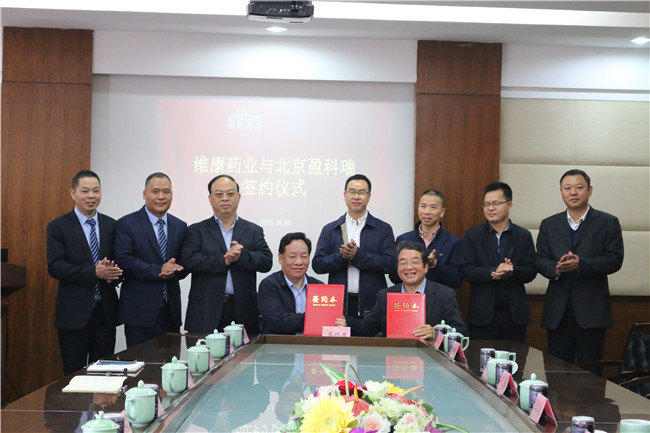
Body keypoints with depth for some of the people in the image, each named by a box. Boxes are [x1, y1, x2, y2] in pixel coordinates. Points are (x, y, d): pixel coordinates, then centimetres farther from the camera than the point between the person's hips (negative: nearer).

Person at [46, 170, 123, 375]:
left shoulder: (111, 225, 9)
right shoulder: (58, 226, -2)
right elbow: (55, 266, -12)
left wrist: (113, 273, -16)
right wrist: (94, 272, -21)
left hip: (105, 312, 3)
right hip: (74, 314, -3)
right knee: (74, 374, 5)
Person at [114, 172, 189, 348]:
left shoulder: (180, 227, 13)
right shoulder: (126, 224, -2)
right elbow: (124, 260, -12)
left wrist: (172, 271, -14)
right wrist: (159, 271, -19)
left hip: (171, 312, 5)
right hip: (139, 312, -4)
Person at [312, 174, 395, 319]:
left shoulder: (384, 229, 7)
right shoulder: (329, 230, 11)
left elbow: (389, 264, -5)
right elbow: (317, 264, 4)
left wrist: (357, 255, -14)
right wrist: (342, 256, -12)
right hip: (338, 303, 1)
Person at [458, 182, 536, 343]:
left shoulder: (524, 236, 7)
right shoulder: (472, 235, 4)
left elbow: (531, 271, 2)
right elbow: (465, 270, -5)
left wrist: (512, 271, -18)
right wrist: (492, 273, -20)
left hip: (515, 314, 1)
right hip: (482, 314, -1)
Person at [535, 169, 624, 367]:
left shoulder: (608, 223, 4)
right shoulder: (549, 225, 13)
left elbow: (615, 260, -6)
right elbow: (540, 260, 6)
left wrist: (581, 264, -20)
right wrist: (556, 268, -16)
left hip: (591, 312, -3)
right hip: (557, 312, 3)